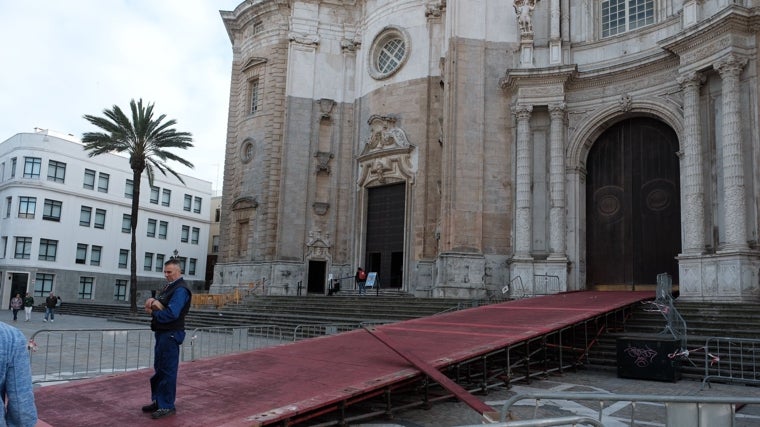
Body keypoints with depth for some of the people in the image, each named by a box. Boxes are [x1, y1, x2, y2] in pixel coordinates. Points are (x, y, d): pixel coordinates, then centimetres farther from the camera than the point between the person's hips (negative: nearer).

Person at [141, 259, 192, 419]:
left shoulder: (180, 289, -15)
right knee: (159, 369, 16)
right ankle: (158, 401, 27)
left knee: (167, 370, -4)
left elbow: (171, 314, -25)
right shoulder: (169, 286, 16)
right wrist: (152, 301, -9)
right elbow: (159, 306, 14)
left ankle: (167, 406, 3)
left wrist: (153, 313, -11)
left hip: (171, 334, -10)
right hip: (161, 333, 10)